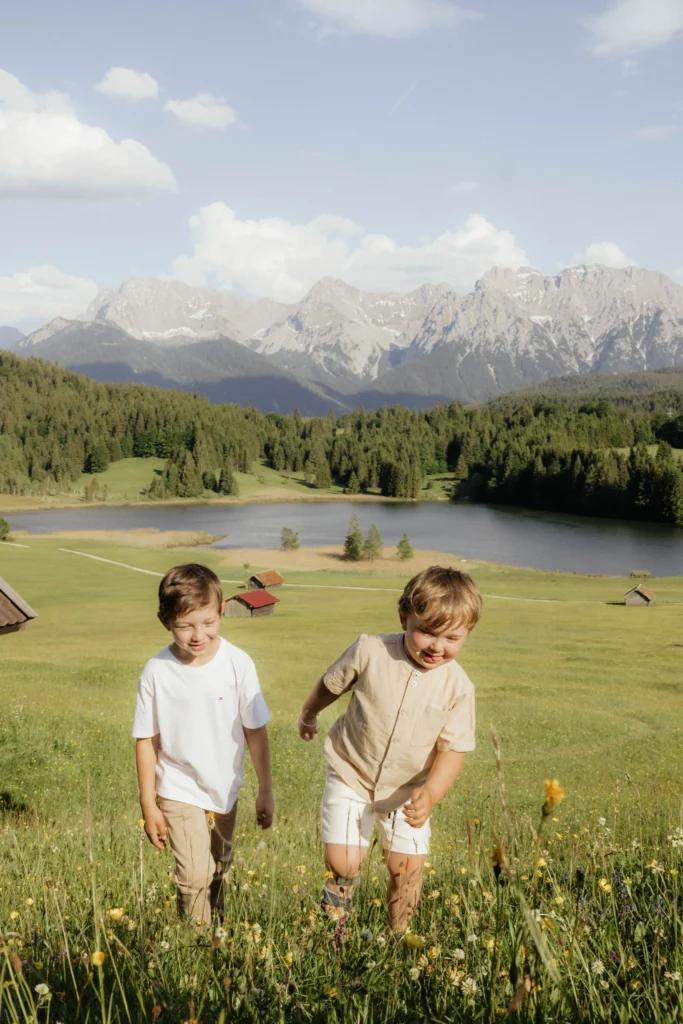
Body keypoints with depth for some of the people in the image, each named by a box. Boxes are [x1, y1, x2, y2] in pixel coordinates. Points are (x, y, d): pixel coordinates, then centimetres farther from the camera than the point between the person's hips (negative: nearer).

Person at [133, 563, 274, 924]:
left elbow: (256, 731, -5)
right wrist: (148, 805, -4)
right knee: (195, 874, -15)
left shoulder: (238, 664, -14)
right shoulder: (157, 672, -16)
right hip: (179, 790, -2)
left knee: (219, 872, 19)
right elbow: (146, 740, -7)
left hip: (225, 789, 2)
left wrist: (265, 790, -1)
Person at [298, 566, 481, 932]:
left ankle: (398, 936, 31)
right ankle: (334, 928, 25)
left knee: (407, 867, 3)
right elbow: (330, 685, -1)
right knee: (343, 863, -9)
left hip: (408, 789, 2)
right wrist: (307, 716, 18)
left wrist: (430, 794, -30)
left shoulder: (458, 686, -16)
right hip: (351, 776, -2)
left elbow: (453, 749, -12)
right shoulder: (370, 652, -20)